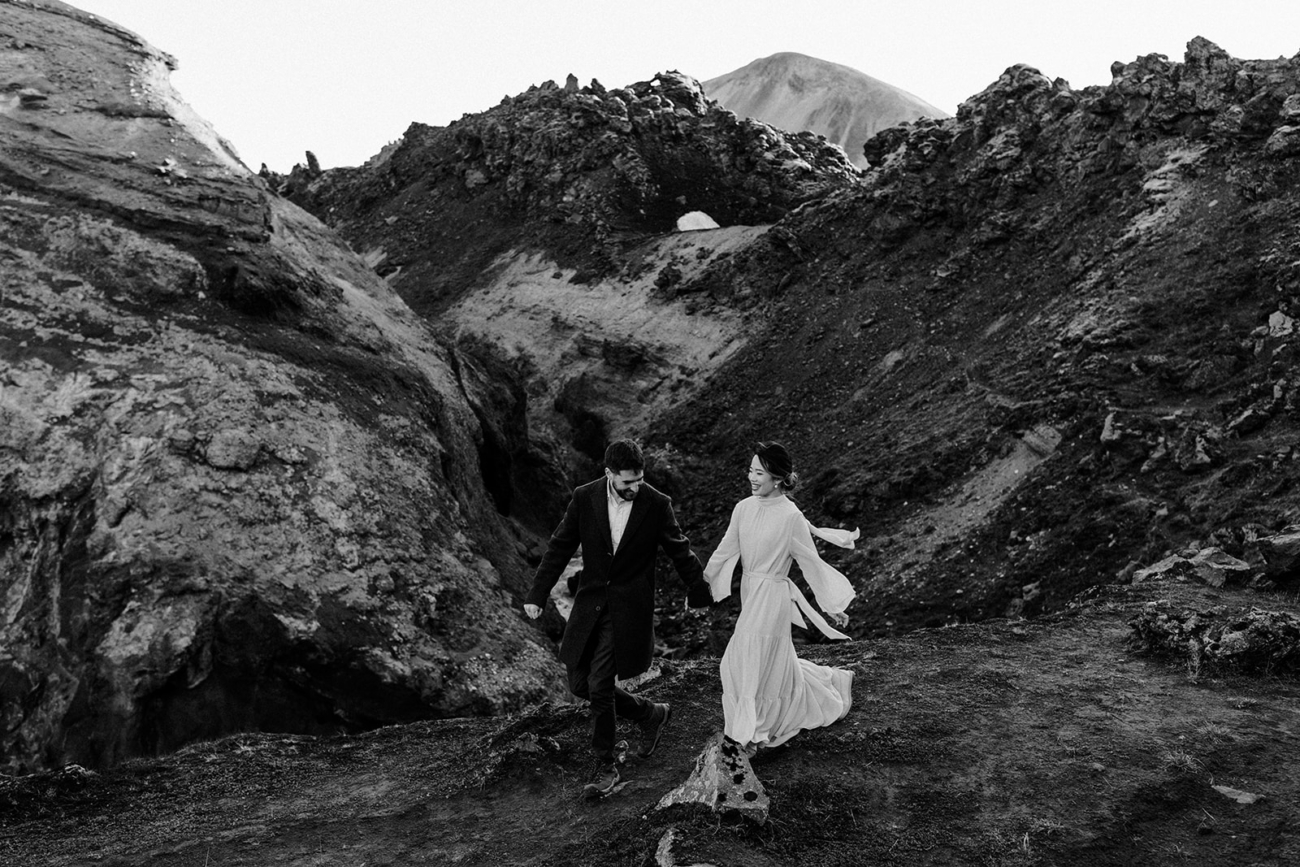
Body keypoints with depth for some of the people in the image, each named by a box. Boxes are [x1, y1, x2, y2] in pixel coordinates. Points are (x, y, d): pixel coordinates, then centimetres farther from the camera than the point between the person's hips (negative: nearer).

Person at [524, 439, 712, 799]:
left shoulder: (656, 505, -10)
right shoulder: (584, 498, -6)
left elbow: (680, 552, 3)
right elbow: (559, 548, 2)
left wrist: (698, 594, 14)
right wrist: (537, 594, 2)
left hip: (629, 610, -4)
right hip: (590, 604, 4)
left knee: (599, 687, -8)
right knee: (580, 684, 8)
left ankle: (606, 768, 11)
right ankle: (651, 714, 29)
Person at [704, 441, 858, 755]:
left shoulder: (790, 516, -16)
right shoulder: (744, 508, 0)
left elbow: (811, 562, -9)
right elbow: (725, 551, 8)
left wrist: (833, 606, -4)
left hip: (772, 596, -7)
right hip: (749, 591, 7)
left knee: (748, 663, -6)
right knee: (773, 662, 20)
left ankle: (748, 735, 10)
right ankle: (835, 683, 42)